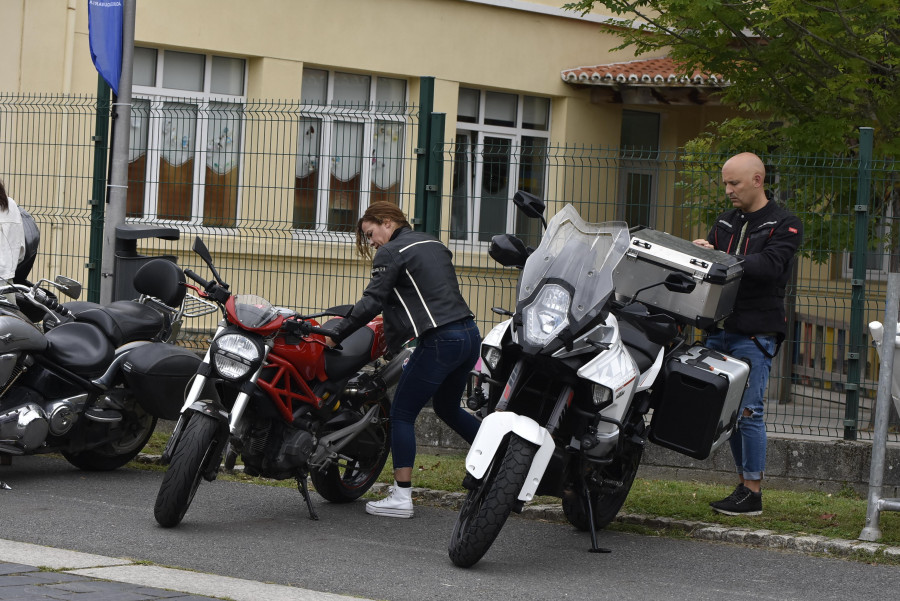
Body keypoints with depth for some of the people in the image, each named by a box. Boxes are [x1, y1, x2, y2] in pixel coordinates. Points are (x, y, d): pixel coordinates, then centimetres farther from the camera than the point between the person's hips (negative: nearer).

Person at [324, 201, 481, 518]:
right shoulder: (433, 244, 20)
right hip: (470, 335, 9)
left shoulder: (391, 252, -4)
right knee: (447, 408, 27)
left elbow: (372, 303, -11)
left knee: (402, 414, 0)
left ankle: (401, 497, -4)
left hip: (439, 341, -9)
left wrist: (335, 334, -6)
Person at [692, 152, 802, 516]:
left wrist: (719, 260, -28)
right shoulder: (726, 222, 19)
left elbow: (768, 266, -18)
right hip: (721, 328, 7)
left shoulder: (785, 225, -2)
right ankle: (745, 483, 16)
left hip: (756, 332, -6)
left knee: (748, 411, -9)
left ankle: (752, 495, -4)